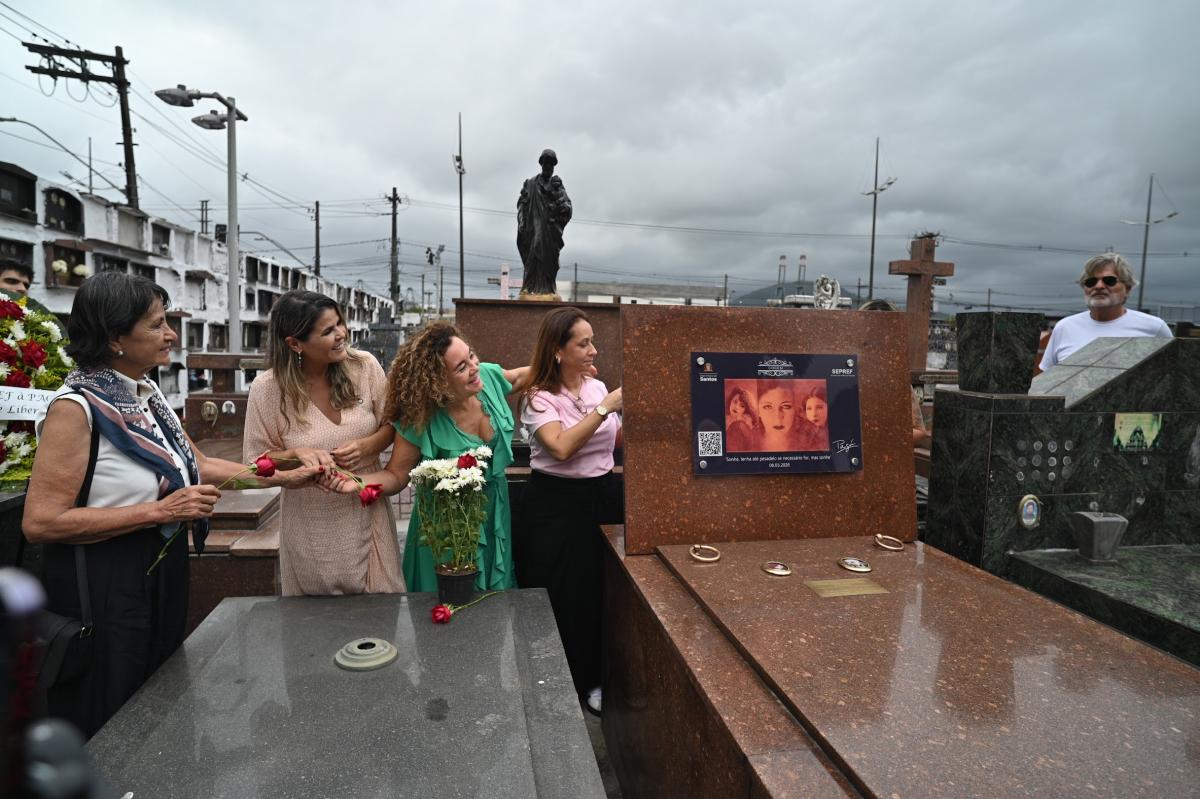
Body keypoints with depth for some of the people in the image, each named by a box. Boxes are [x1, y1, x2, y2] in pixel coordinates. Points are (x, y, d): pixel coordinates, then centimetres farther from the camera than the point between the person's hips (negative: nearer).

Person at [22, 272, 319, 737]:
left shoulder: (148, 395, 5)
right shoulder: (76, 408, -19)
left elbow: (199, 467, 13)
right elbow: (40, 522, -23)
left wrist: (283, 478, 8)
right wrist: (160, 511, -25)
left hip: (162, 574, 8)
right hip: (105, 589, -7)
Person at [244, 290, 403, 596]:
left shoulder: (365, 366, -8)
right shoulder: (267, 388, -11)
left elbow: (391, 424, 3)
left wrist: (367, 446, -16)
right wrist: (297, 454, -22)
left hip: (367, 512, 1)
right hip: (312, 527, -1)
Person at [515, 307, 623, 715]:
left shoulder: (597, 387, 6)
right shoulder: (539, 397, -11)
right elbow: (562, 448, -27)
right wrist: (607, 406, -26)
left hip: (602, 496, 5)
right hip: (556, 503, -5)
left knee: (598, 591, 11)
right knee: (559, 597, 4)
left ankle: (590, 678, 31)